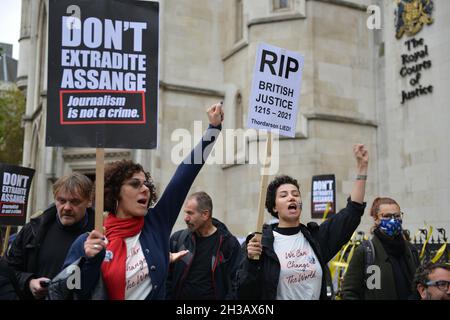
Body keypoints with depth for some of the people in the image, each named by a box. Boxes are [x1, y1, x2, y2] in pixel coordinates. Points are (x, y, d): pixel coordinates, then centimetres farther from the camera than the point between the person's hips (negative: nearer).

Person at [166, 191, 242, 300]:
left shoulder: (229, 243, -9)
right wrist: (168, 296, -8)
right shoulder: (177, 239, -2)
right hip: (179, 295, 2)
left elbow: (235, 283, -8)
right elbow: (167, 277, 2)